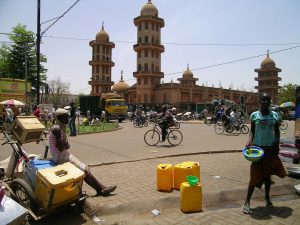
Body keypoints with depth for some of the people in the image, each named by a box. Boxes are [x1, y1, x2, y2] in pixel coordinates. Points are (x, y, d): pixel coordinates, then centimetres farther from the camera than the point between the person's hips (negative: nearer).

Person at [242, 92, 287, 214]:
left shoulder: (274, 115, 2)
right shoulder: (254, 115, -2)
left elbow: (277, 131, 8)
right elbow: (252, 130, 1)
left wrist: (277, 144, -3)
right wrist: (250, 140, -16)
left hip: (270, 148, 2)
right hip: (258, 147, -2)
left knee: (268, 174, 14)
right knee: (256, 175, -2)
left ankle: (267, 198, 32)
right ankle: (247, 202, 6)